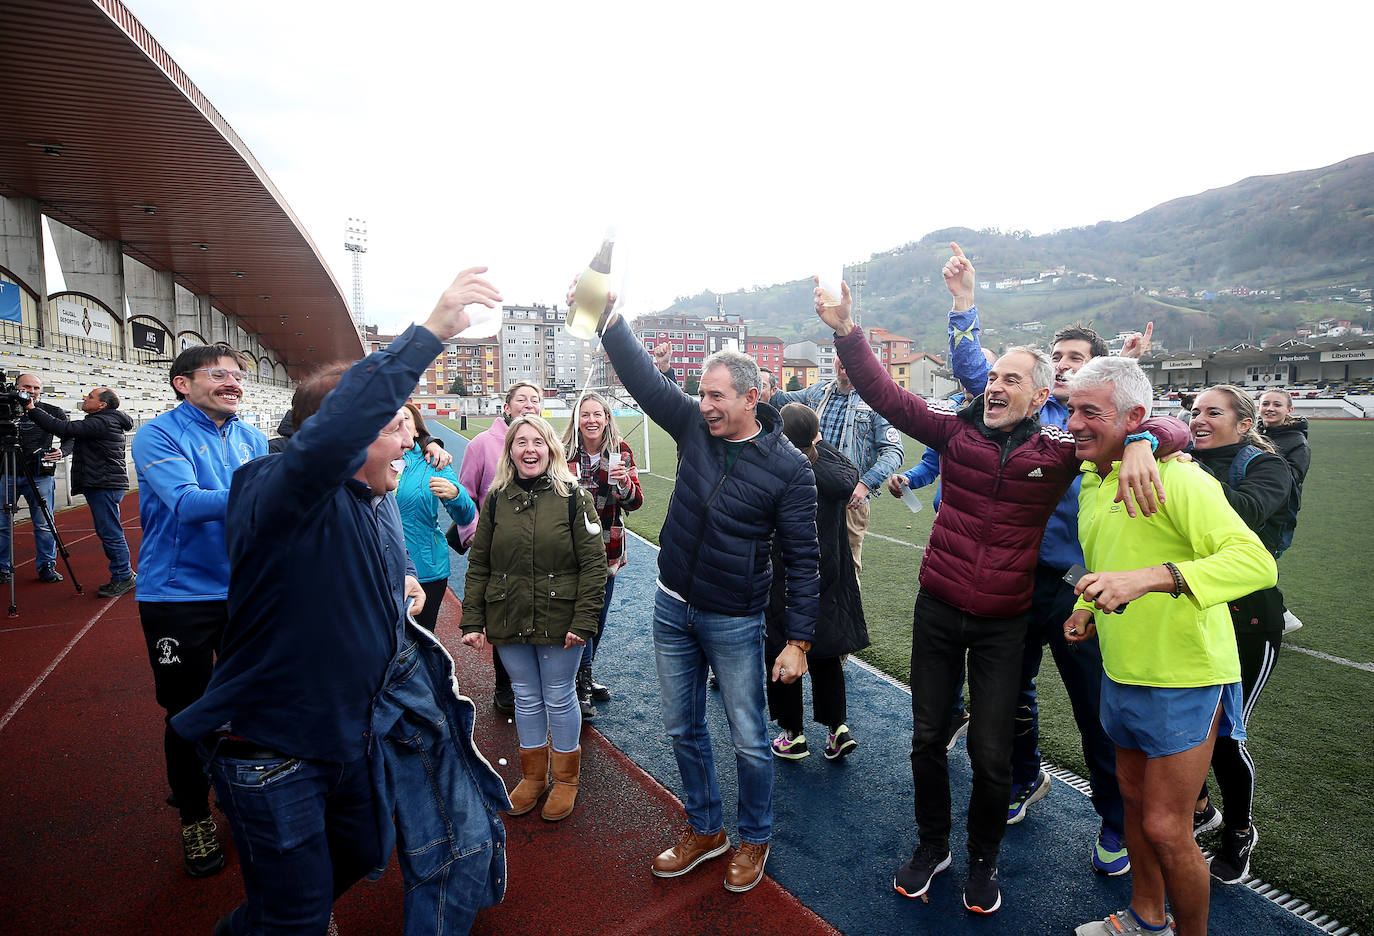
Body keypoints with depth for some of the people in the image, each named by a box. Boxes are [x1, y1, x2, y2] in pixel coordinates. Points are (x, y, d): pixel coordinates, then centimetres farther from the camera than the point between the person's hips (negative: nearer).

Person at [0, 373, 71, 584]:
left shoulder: (52, 412, 6)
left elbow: (70, 437, 6)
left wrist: (61, 452, -14)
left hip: (39, 476, -1)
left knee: (44, 525, 2)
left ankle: (47, 567, 12)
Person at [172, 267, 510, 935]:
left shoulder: (378, 502, -1)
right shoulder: (280, 497, -27)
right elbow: (330, 434, -50)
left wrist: (401, 579, 1)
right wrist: (429, 333, -51)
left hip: (352, 730, 7)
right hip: (272, 750, -7)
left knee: (363, 854, 28)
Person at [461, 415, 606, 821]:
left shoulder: (573, 497, -8)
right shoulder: (496, 500, 2)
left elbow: (594, 563, -9)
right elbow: (478, 564, 6)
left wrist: (584, 621, -15)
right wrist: (473, 622, 1)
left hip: (559, 621, -3)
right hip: (508, 621, 3)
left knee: (559, 698, 11)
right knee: (526, 698, 17)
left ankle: (566, 779, 33)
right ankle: (532, 776, 38)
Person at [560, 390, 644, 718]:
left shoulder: (621, 452, -3)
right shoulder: (564, 453, -7)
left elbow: (635, 503, -9)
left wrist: (624, 483, -28)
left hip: (607, 547, 3)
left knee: (599, 616, 15)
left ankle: (585, 676, 36)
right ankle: (582, 685, 13)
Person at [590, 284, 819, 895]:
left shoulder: (788, 467, -14)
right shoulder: (695, 426, -3)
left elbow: (802, 560, -11)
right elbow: (642, 376, -9)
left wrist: (798, 641, -13)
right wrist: (608, 315, -22)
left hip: (734, 622, -4)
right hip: (672, 607, 5)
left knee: (749, 741, 11)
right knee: (683, 728, 18)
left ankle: (754, 839, 37)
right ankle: (704, 830, 41)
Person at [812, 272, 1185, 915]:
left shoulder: (1060, 448, -6)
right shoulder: (958, 427, -3)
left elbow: (1169, 429, -7)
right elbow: (886, 395, -10)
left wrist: (1142, 441, -31)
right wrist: (846, 333, -22)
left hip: (1004, 623, -1)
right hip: (937, 611, 2)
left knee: (991, 756, 8)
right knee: (927, 737, 14)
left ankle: (983, 861, 36)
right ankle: (932, 846, 39)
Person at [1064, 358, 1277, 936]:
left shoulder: (1174, 477, -20)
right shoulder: (1091, 482, 7)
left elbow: (1256, 561, -33)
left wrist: (1150, 577, -44)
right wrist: (1088, 606, 5)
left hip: (1184, 678, -8)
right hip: (1121, 672, 8)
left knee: (1166, 829, 2)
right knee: (1134, 799, 22)